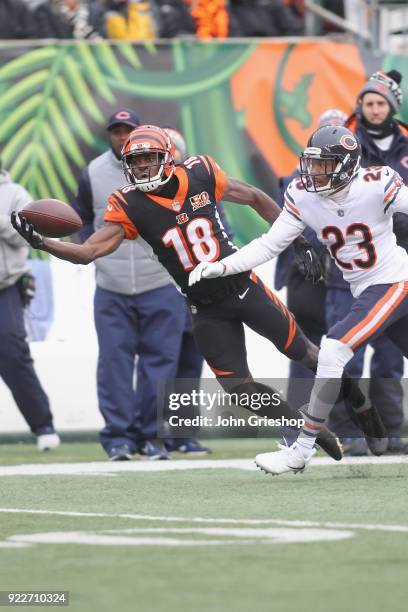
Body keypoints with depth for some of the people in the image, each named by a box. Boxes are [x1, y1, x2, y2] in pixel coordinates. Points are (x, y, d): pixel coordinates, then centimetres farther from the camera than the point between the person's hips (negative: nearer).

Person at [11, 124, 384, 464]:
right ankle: (318, 434, 14)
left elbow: (256, 199, 3)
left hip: (243, 285, -1)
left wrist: (301, 243, 4)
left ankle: (360, 401, 34)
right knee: (240, 389, -4)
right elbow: (89, 251, -19)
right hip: (206, 309, 1)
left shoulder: (200, 175, -11)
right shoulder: (130, 207, -13)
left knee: (302, 353, 8)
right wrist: (40, 242, -35)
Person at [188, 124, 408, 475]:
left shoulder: (377, 186, -20)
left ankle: (303, 449, -13)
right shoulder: (303, 198, -4)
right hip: (365, 291, 6)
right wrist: (222, 267, -11)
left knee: (334, 350, -19)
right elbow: (269, 245, 0)